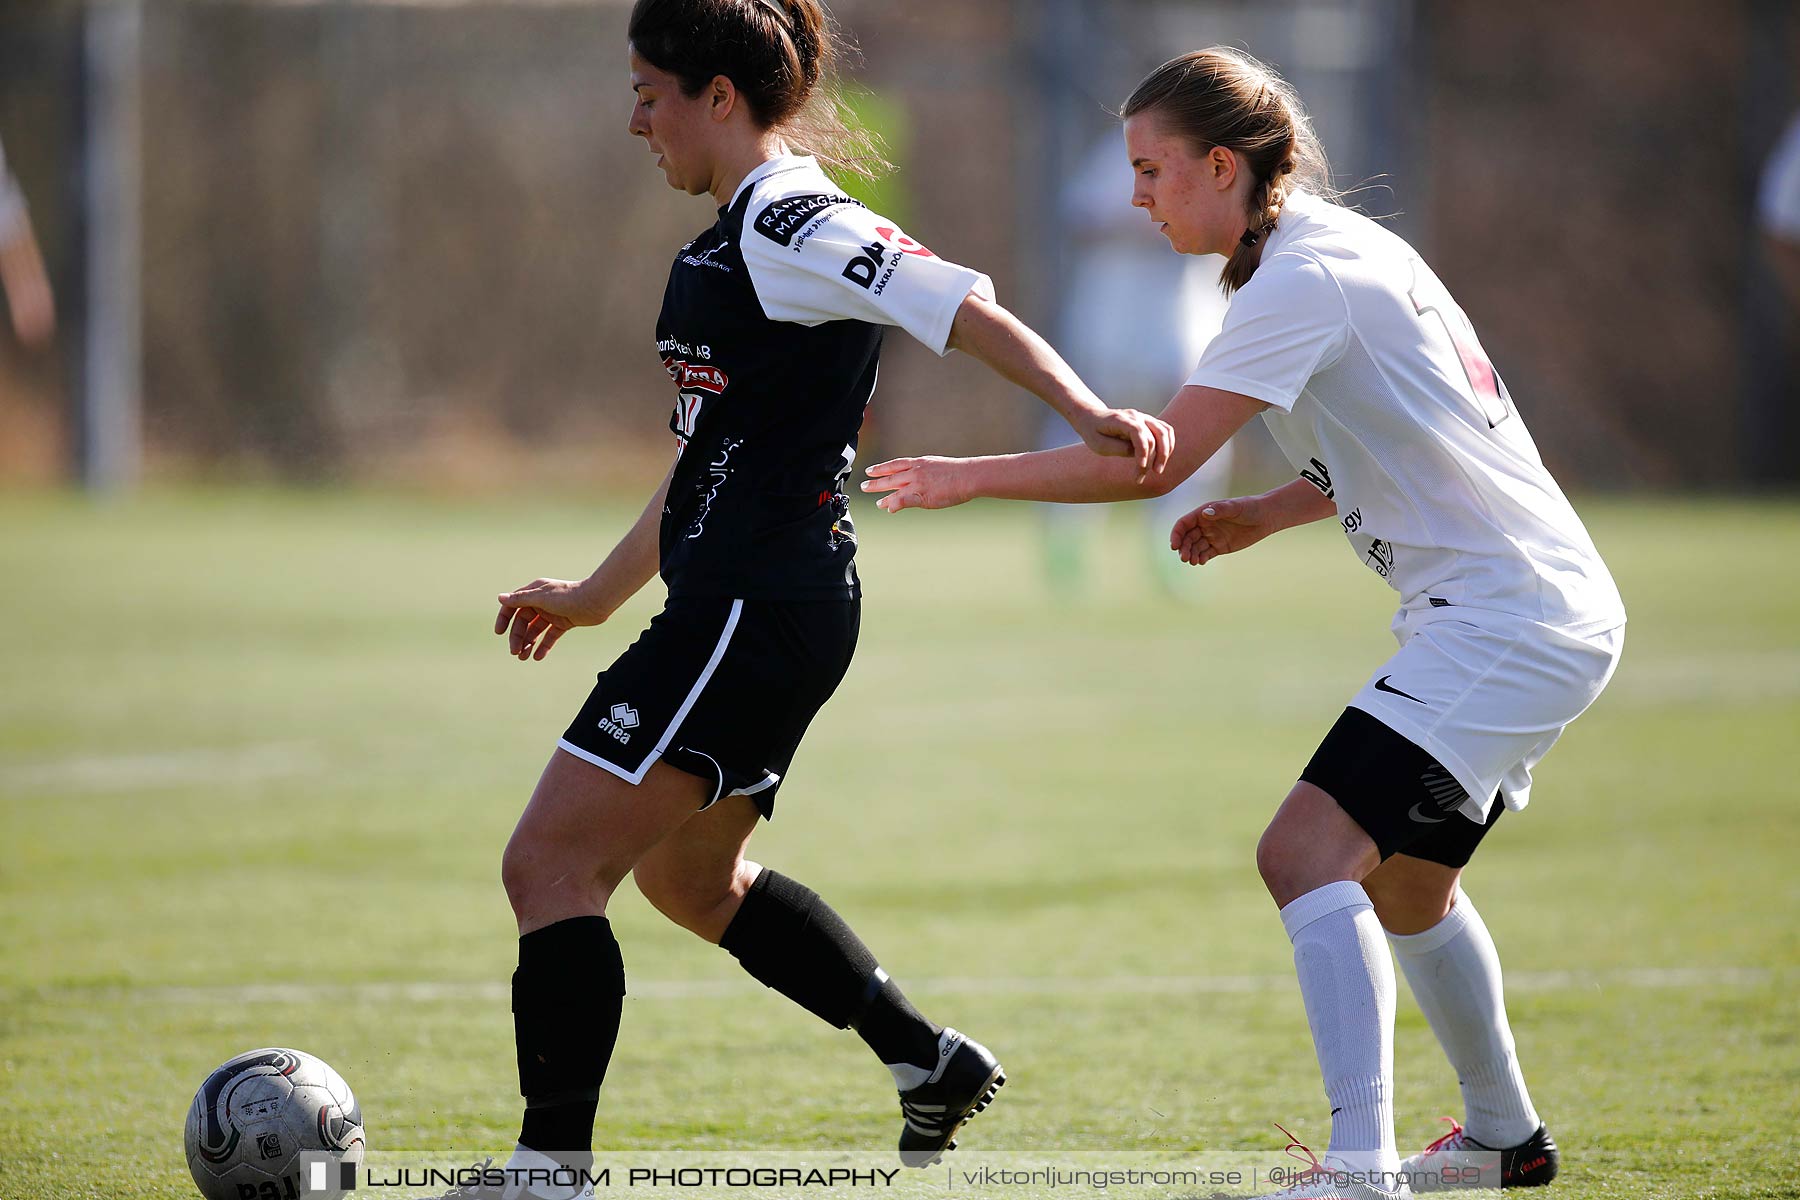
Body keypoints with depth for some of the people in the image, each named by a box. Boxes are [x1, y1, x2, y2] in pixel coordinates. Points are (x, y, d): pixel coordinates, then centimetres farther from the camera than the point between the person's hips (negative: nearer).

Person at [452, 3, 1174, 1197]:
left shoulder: (789, 224, -14)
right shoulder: (737, 237, 17)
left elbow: (964, 308, -24)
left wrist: (1085, 410, -38)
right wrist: (596, 594, 34)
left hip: (755, 609, -11)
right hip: (739, 608, 11)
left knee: (550, 862, -10)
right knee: (690, 877, 26)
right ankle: (933, 1063, 30)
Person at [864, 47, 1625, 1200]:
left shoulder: (1307, 278, -16)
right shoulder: (1345, 251, 14)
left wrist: (971, 476, -15)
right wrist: (1264, 516, 13)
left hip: (1507, 619, -11)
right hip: (1548, 616, 11)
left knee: (1308, 850, -20)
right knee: (1400, 878, 26)